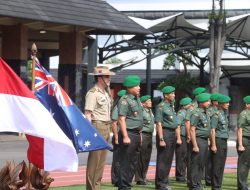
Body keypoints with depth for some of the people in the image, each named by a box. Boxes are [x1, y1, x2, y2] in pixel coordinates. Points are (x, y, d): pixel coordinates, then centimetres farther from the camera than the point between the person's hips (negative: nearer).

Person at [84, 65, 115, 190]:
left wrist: (109, 129, 14)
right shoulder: (93, 93, -9)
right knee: (94, 159, -7)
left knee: (101, 160, 11)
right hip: (97, 127, -9)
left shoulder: (106, 93, 17)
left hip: (106, 128, 9)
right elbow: (88, 114, -13)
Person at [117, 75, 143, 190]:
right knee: (125, 163, -7)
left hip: (136, 134, 9)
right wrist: (125, 136, -21)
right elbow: (121, 119, -17)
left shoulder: (137, 99, 17)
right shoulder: (124, 100, -11)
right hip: (128, 134, -9)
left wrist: (139, 134, 20)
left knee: (133, 163, 12)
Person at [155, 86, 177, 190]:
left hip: (172, 134, 9)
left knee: (169, 159, 10)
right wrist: (161, 139, -20)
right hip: (165, 133, -9)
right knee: (162, 159, -6)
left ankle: (164, 181, 17)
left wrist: (175, 136, 16)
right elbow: (159, 124, -15)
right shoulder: (161, 106, -10)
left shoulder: (172, 106, 16)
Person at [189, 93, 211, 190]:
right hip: (198, 140, -9)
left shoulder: (205, 113, 16)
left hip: (205, 141, 9)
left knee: (202, 164, 12)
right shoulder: (196, 113, -12)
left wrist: (207, 143, 16)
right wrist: (195, 145, -20)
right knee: (195, 164, -6)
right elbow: (192, 130, -17)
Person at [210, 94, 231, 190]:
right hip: (218, 141, -8)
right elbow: (212, 130, -16)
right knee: (216, 165, -5)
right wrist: (213, 145, -19)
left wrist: (225, 143, 17)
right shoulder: (216, 115, -12)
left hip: (224, 142, 8)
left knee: (221, 165, 9)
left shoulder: (224, 114, 15)